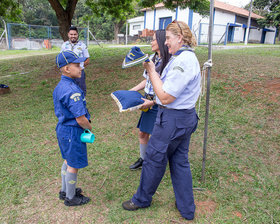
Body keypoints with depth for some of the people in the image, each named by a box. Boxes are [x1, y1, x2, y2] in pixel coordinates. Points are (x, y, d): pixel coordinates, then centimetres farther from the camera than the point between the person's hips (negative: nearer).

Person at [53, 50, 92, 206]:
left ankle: (65, 191, 43)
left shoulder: (60, 86, 5)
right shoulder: (72, 90, -27)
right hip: (73, 132, -10)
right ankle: (70, 198, 28)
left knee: (68, 161, 25)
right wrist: (89, 127, -7)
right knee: (74, 165, 8)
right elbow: (80, 119, -28)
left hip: (62, 129, 10)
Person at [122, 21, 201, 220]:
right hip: (186, 116, 10)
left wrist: (152, 71, -15)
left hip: (173, 119, -10)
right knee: (180, 161, 17)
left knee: (154, 159, 8)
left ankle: (142, 200, 32)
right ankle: (187, 209, 31)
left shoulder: (183, 61, -21)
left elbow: (165, 97, -23)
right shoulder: (188, 57, 12)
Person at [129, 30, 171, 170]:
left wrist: (152, 102, -20)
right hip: (148, 102, 8)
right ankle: (143, 159, 37)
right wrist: (130, 92, 11)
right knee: (142, 133, 16)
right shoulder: (152, 58, 7)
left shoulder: (169, 62, -19)